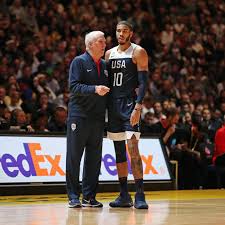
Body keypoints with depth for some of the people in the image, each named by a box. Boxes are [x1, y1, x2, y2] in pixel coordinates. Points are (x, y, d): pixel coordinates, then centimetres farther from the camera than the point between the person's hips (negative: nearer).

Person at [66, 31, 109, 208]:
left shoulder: (104, 65, 17)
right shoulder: (79, 62, -3)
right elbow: (74, 86, -13)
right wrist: (94, 89, -23)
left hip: (97, 118, 6)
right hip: (79, 116, -6)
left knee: (94, 158, 6)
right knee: (74, 157, -3)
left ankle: (89, 196, 12)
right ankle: (74, 197, 2)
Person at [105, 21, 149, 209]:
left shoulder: (138, 52, -3)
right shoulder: (110, 53, 15)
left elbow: (143, 82, -10)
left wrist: (138, 108, -20)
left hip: (130, 104, -6)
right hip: (113, 105, 7)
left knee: (133, 149, -14)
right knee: (119, 151, 8)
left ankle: (140, 195, -11)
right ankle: (124, 196, 14)